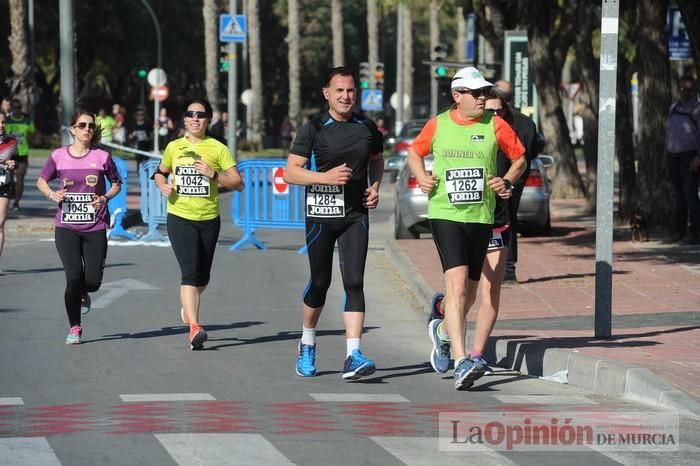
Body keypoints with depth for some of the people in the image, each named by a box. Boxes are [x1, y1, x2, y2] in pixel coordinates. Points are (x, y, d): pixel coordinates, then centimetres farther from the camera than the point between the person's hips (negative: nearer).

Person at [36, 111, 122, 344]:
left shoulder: (102, 157, -2)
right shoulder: (59, 156, 0)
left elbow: (117, 183, 11)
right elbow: (41, 180, 13)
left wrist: (105, 198, -9)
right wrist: (51, 194, -7)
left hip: (95, 228, 0)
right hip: (66, 227, 0)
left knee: (93, 280, -2)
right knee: (74, 278, -9)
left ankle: (83, 294, 37)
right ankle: (74, 327, 9)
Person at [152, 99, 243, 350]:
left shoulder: (218, 149, 0)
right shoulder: (174, 147, 6)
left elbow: (238, 183, -2)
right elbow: (160, 172, 23)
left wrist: (214, 174, -17)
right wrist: (162, 185, 1)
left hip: (209, 219, 1)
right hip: (180, 217, -1)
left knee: (202, 276, 13)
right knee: (191, 271, -18)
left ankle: (187, 307, 45)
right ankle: (194, 328, -24)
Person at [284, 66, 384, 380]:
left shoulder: (367, 128, 8)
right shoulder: (314, 129, -4)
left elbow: (377, 160, 26)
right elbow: (291, 172, -6)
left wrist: (375, 186, 8)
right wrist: (326, 177, -19)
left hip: (356, 215, 2)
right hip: (321, 214, -2)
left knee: (354, 282, -9)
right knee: (320, 283, 7)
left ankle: (353, 355, -15)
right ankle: (307, 345, 30)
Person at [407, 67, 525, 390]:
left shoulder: (495, 125, 2)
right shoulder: (438, 125, 2)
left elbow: (519, 158, 14)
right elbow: (414, 152, 20)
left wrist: (506, 181, -3)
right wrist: (421, 177, 2)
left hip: (481, 217, 2)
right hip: (445, 215, -2)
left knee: (468, 294, 11)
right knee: (457, 284, -19)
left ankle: (443, 331, 46)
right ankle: (461, 363, -23)